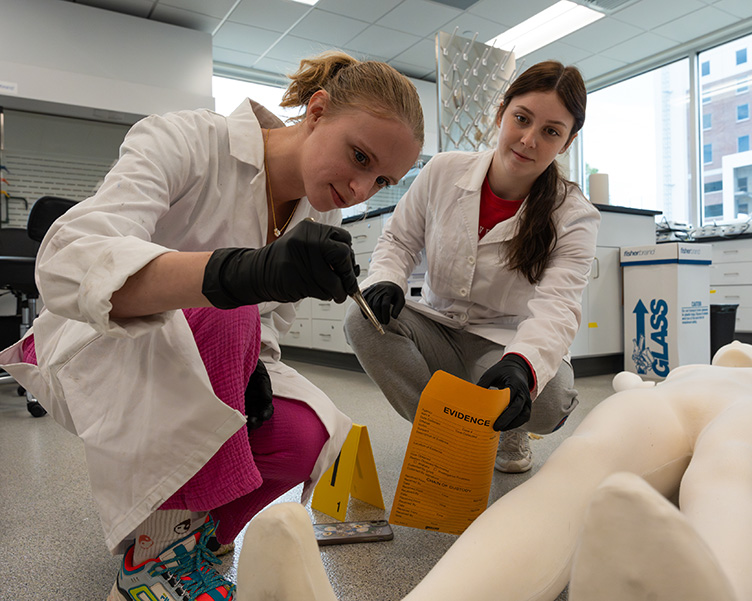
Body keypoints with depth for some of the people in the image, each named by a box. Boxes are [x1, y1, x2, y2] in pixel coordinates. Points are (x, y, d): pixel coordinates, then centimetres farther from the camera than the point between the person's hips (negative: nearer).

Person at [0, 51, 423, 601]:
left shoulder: (322, 210, -3)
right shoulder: (189, 139, -23)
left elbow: (272, 316, 6)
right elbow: (66, 266, -38)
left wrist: (251, 364, -18)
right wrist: (248, 272, -55)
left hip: (209, 357, 5)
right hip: (93, 349, -5)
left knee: (306, 436, -21)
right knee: (217, 314, -36)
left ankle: (177, 532, 7)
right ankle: (156, 553, -18)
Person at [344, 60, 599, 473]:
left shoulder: (574, 217, -12)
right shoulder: (443, 171, -6)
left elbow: (557, 307, -27)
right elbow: (399, 239, 5)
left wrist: (522, 365, -50)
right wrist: (386, 281, -20)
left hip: (508, 344, -1)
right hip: (438, 328, 2)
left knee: (546, 399, -34)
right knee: (364, 322, -26)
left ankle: (510, 431, 9)